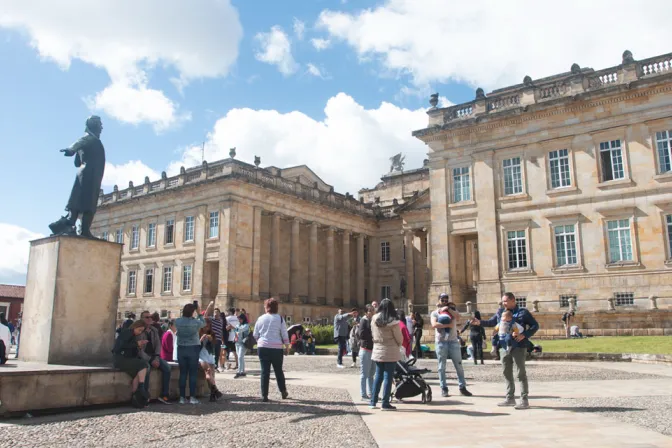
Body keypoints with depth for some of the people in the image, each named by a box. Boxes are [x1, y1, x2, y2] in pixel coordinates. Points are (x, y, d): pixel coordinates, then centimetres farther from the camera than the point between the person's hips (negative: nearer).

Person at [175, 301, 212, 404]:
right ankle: (192, 397, 3)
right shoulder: (195, 322, -12)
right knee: (193, 373, 3)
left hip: (181, 349, 3)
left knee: (183, 373, 7)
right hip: (193, 349, -3)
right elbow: (203, 323, 8)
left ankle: (182, 397, 9)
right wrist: (199, 313, 17)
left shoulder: (177, 321, -5)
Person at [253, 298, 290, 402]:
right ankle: (283, 392, 22)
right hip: (276, 348, -1)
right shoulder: (280, 319, -3)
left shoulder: (260, 318, 4)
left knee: (265, 371, 4)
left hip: (262, 347, 1)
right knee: (278, 370, 14)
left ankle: (264, 395, 2)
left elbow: (255, 335, 8)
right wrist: (287, 346, 8)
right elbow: (285, 335, -3)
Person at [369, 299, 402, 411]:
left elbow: (373, 334, 7)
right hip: (391, 353, -5)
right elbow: (399, 338, -7)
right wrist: (398, 346, 12)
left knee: (378, 376, 14)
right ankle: (385, 403, 4)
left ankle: (373, 401, 17)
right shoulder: (393, 322, -16)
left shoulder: (374, 319, -3)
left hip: (377, 351, 5)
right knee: (388, 377, 2)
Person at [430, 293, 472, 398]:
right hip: (441, 342, -2)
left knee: (459, 365, 3)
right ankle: (444, 389, 7)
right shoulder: (435, 313, 6)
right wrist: (447, 325, -16)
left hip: (453, 341, 2)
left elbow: (458, 316, -10)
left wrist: (448, 308, -10)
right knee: (442, 367, 2)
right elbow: (434, 324, -12)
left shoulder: (452, 310, 13)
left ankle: (462, 387, 10)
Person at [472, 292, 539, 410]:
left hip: (518, 347, -6)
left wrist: (525, 335, -16)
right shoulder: (500, 312, 10)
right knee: (507, 373, 12)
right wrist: (480, 322, 6)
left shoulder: (523, 312, -4)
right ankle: (510, 398, 22)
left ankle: (524, 400, 3)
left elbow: (535, 325, -3)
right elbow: (492, 322, 21)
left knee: (521, 373, -3)